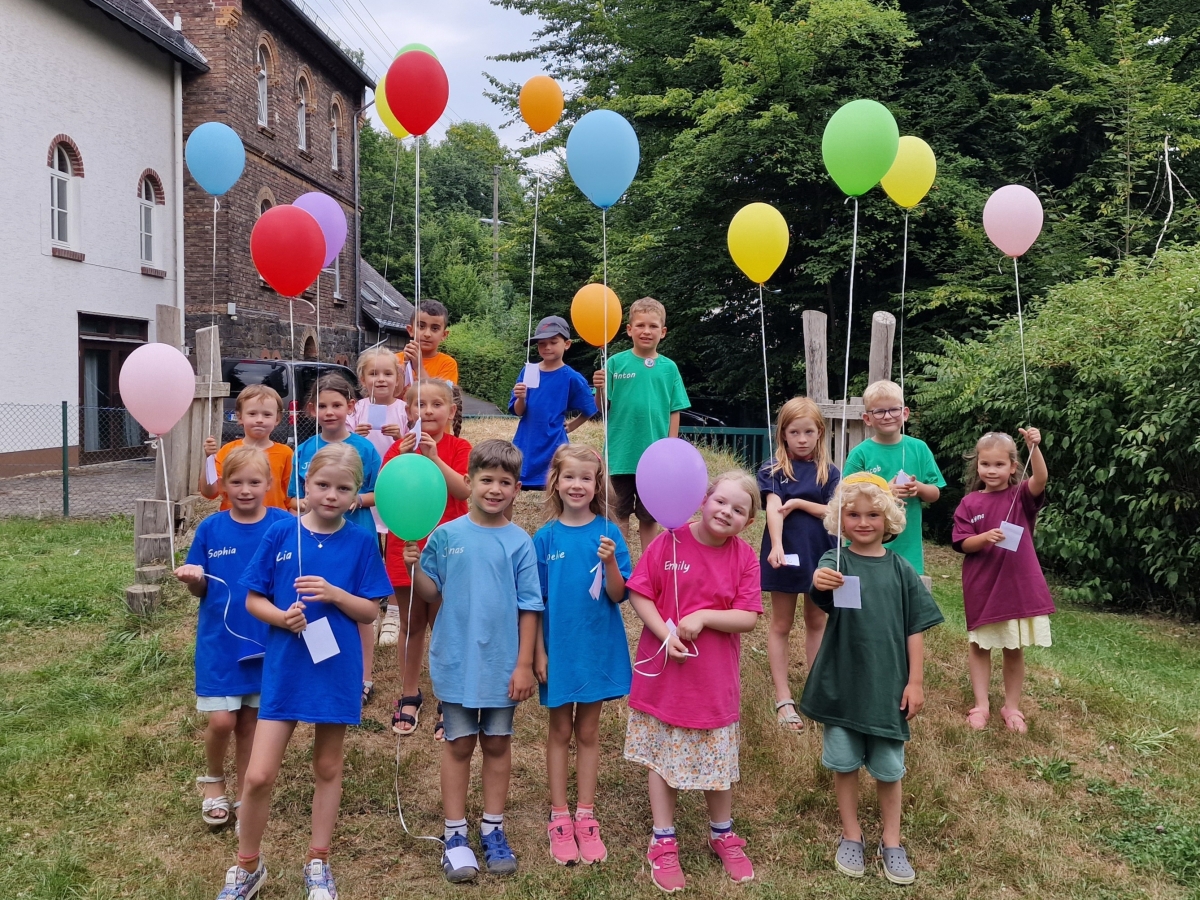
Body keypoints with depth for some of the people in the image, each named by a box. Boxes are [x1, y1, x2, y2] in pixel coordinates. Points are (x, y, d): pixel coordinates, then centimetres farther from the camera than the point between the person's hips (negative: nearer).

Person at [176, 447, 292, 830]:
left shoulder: (284, 526, -7)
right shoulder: (210, 529, -3)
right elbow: (200, 590, 3)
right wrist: (191, 578, -18)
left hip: (266, 639, 0)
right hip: (220, 639, 0)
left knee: (250, 721, 12)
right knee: (221, 720, -3)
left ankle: (242, 795, 31)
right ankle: (214, 780, 27)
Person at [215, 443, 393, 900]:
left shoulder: (361, 542, -4)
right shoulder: (279, 535, -4)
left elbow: (370, 611, -2)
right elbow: (253, 599, 1)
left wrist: (334, 594, -19)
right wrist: (281, 617, -18)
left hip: (336, 670, 0)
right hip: (283, 669, 0)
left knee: (327, 768, 14)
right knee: (259, 775, 0)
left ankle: (318, 862, 33)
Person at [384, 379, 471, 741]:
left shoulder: (458, 448, -3)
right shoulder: (399, 447, 4)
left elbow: (464, 489, -18)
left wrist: (434, 456, -25)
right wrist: (403, 458, -18)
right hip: (405, 547, 3)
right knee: (411, 625, 14)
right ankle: (409, 697, 27)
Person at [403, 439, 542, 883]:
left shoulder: (519, 543, -6)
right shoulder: (446, 535, -4)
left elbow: (528, 609, -4)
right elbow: (432, 595, 0)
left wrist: (524, 664, -6)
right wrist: (415, 565, -18)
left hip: (502, 664, 0)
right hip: (457, 660, 0)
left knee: (497, 744, 13)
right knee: (458, 744, 10)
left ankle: (493, 830, 28)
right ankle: (455, 835, 22)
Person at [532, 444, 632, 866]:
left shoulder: (608, 533, -5)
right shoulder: (546, 537, -5)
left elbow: (617, 596, -7)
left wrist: (610, 562, -25)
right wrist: (537, 652, -5)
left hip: (597, 647, 0)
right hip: (558, 648, 0)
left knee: (588, 731, 12)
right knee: (560, 731, 11)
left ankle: (585, 817, 25)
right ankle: (559, 819, 23)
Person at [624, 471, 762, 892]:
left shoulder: (745, 557, -8)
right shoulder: (669, 541, -12)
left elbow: (748, 618, -12)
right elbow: (639, 594, -10)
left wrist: (703, 616, -24)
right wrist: (664, 632, -22)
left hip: (715, 680, 1)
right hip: (664, 672, -1)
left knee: (717, 760, 17)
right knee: (662, 757, 13)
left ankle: (723, 835, 40)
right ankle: (663, 842, 30)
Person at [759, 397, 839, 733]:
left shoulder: (829, 473, 3)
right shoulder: (772, 469, -5)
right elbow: (773, 509, -19)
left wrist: (799, 503, -16)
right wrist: (776, 546, -33)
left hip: (820, 554, 3)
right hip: (786, 554, -3)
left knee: (817, 622, 14)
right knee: (781, 625, 6)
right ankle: (783, 699, 11)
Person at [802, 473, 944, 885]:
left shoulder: (901, 569, 0)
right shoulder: (836, 561, -7)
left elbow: (914, 630, 2)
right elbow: (824, 585, -32)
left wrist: (915, 681, -1)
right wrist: (821, 582, -55)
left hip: (887, 685, 1)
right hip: (842, 682, -1)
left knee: (888, 766, 11)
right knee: (844, 762, 11)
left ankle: (891, 841, 30)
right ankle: (851, 836, 30)